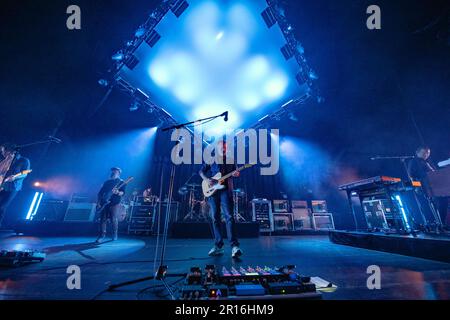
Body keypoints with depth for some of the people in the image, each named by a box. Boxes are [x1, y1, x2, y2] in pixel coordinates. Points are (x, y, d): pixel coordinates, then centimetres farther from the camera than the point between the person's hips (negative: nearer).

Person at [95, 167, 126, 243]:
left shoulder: (121, 182, 4)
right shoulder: (106, 182, 18)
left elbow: (123, 193, -8)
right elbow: (100, 193, 15)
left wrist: (117, 192, -30)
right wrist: (98, 203, 5)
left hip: (114, 203, -4)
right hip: (104, 203, 4)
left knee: (113, 219, -6)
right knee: (103, 219, 1)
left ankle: (115, 234, 11)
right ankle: (102, 235, 12)